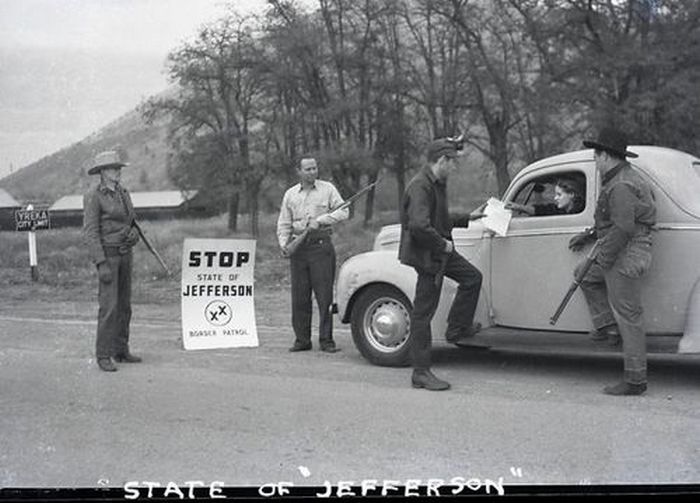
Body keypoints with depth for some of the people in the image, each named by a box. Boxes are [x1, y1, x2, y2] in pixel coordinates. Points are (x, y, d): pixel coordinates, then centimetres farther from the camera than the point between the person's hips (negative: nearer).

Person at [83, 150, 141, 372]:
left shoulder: (122, 193, 10)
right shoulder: (93, 196, -13)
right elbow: (90, 232, -17)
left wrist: (133, 235, -6)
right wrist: (101, 264, -23)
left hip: (124, 254, 8)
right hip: (106, 255, -8)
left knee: (124, 304, 10)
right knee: (109, 306, -11)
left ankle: (121, 350, 19)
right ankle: (103, 356, -3)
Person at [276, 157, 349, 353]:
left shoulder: (327, 189, 6)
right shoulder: (290, 194, 13)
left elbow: (343, 211, -3)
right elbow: (284, 224, 13)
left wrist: (320, 220, -14)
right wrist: (283, 244, -2)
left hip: (321, 245, -3)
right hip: (298, 247, 3)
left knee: (325, 295, -5)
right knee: (299, 296, 3)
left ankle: (326, 340, -1)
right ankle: (302, 339, 11)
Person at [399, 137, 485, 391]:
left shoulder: (438, 183, 11)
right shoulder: (420, 186, -22)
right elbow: (419, 226, -33)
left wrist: (467, 218, 19)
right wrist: (443, 244, -20)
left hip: (440, 250, 10)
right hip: (426, 255, -10)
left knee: (472, 277, 16)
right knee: (423, 312, -4)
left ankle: (457, 330, 25)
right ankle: (421, 373, 2)